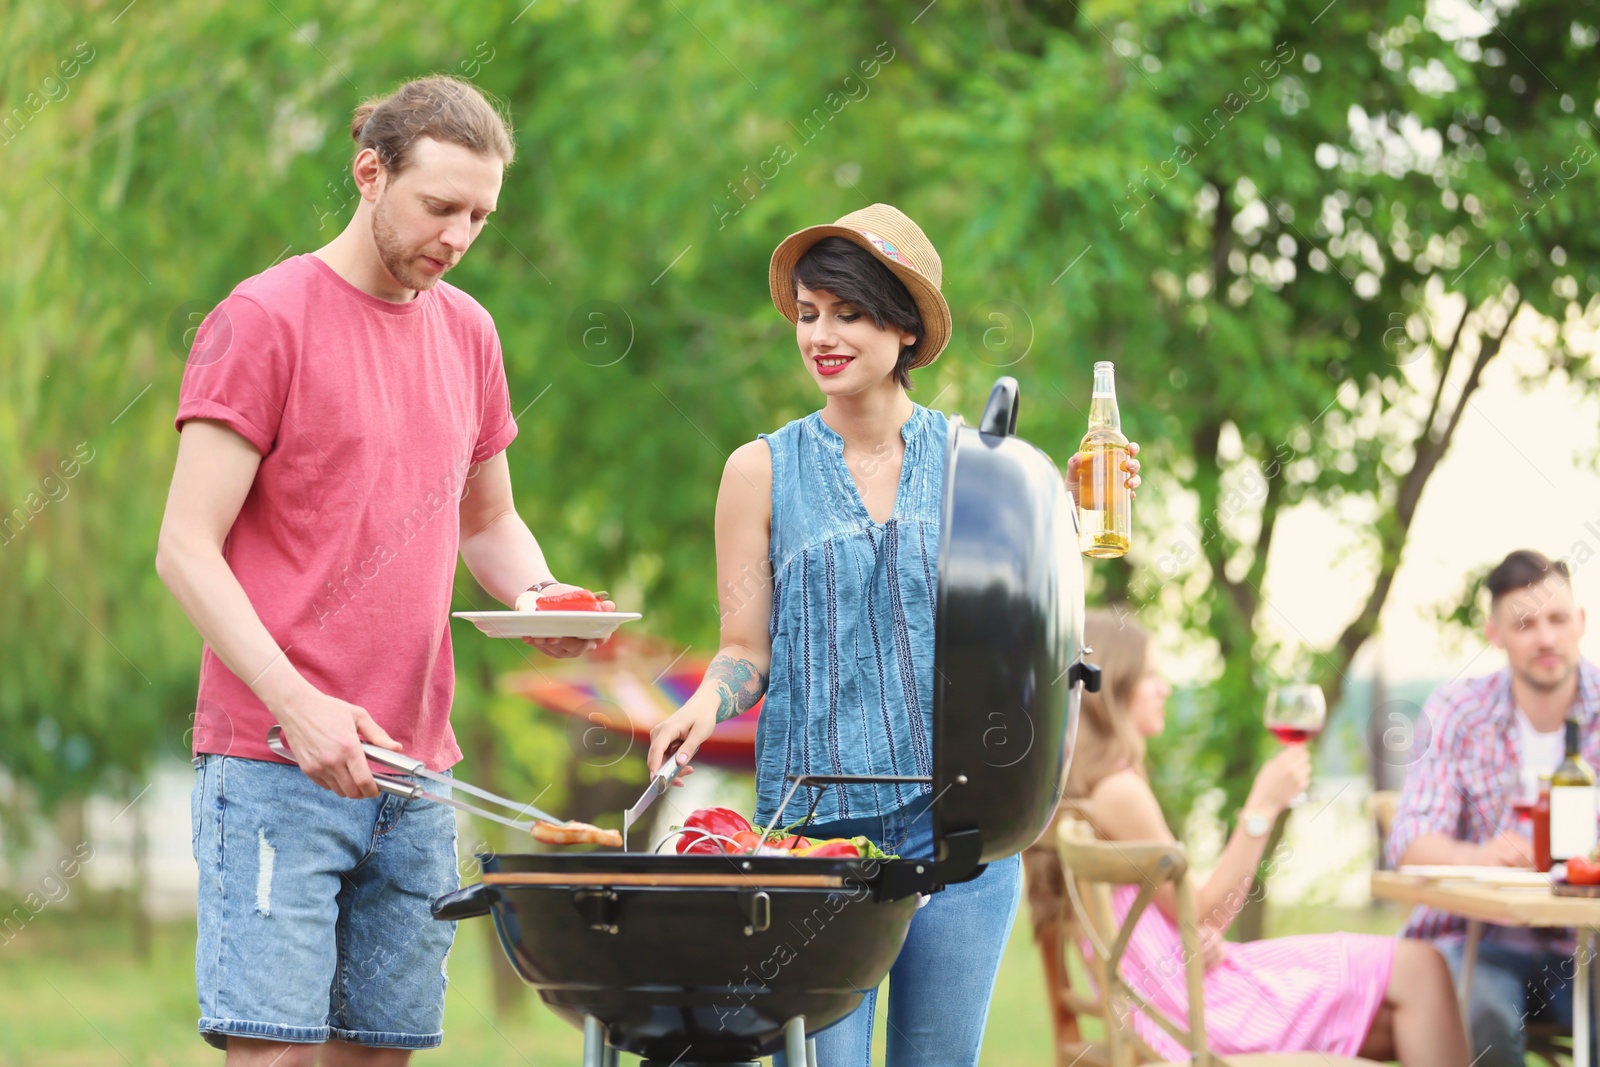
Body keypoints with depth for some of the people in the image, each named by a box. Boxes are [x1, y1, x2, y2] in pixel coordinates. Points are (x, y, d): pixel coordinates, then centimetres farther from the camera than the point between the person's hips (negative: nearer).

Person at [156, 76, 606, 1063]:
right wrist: (297, 704, -20)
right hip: (273, 766, -6)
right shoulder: (264, 320, -6)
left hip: (414, 766, 6)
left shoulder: (467, 331, 14)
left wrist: (539, 596, 2)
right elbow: (186, 549, -9)